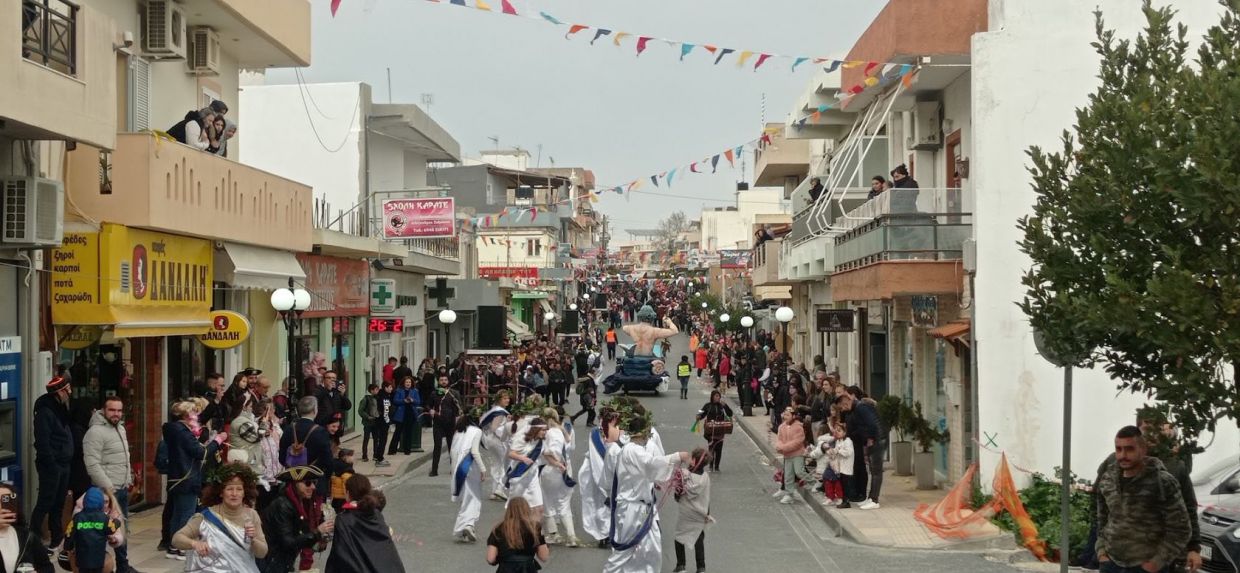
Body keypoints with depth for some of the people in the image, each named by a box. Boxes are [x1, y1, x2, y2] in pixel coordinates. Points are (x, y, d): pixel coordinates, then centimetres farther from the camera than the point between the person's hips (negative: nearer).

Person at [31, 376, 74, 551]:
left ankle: (57, 535, 22)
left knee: (59, 503, 15)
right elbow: (42, 442, -20)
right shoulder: (45, 412, -16)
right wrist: (51, 463, -21)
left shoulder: (61, 409, 13)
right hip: (51, 465, -9)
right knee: (45, 502, -6)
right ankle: (34, 537, -2)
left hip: (63, 464, 9)